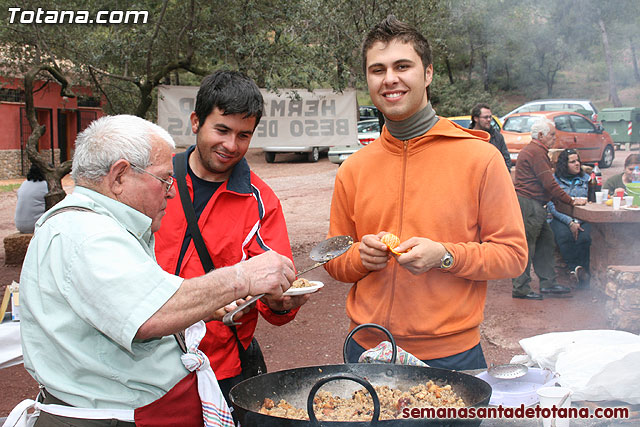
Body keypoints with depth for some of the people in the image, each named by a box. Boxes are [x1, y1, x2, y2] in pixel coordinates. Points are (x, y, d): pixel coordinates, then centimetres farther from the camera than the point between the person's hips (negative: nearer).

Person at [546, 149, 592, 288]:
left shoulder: (586, 179, 16)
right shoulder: (554, 180, 7)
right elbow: (552, 206, -2)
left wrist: (578, 221, -6)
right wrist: (570, 222, -13)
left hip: (582, 219, 2)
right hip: (560, 218, -2)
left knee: (584, 237, -31)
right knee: (564, 236, -35)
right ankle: (576, 269, -33)